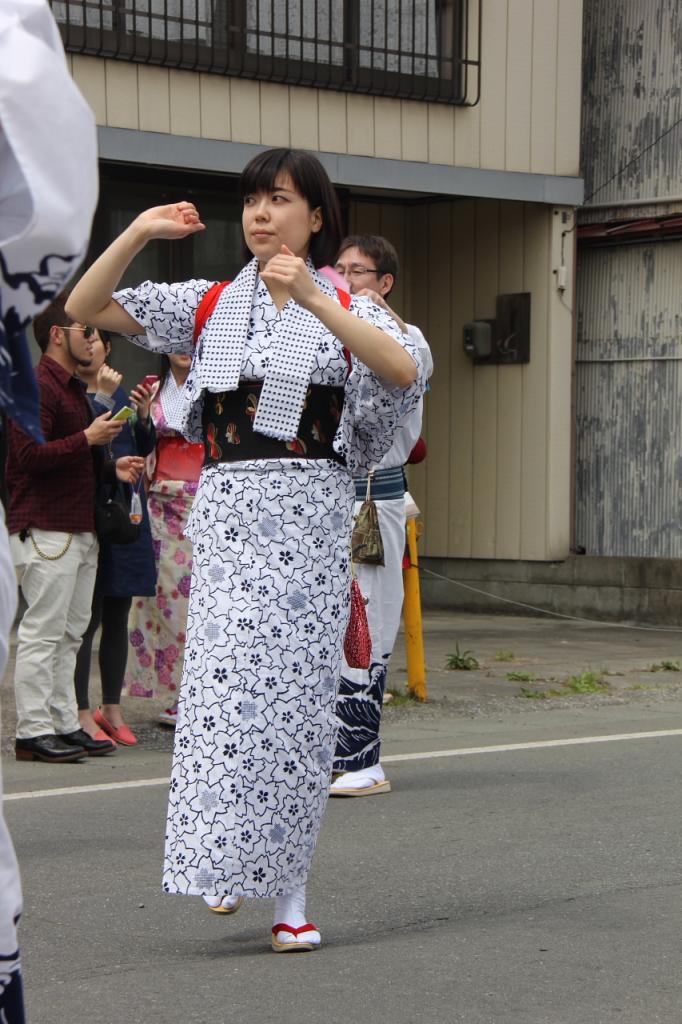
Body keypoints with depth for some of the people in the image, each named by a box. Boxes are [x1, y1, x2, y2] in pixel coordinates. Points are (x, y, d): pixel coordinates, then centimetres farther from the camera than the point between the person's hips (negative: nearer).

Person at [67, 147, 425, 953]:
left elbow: (404, 370, -16)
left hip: (308, 514, -2)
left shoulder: (344, 307, 6)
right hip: (226, 508, 2)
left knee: (292, 689, -3)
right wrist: (136, 235, -7)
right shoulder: (212, 305, 13)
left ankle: (288, 892, 4)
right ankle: (230, 862, 8)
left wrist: (313, 299, -25)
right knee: (225, 683, -8)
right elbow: (86, 307, 8)